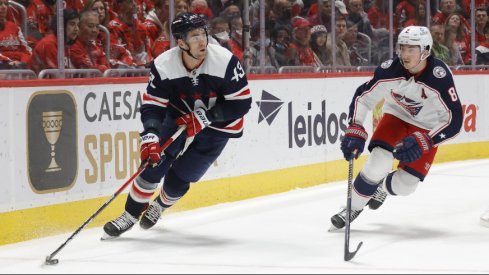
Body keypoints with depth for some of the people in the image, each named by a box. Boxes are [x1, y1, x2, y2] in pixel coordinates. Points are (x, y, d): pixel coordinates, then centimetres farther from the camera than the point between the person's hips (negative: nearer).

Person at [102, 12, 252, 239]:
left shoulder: (225, 61, -28)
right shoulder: (163, 65, -21)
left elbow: (242, 103, -21)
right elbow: (152, 105, -17)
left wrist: (206, 116, -29)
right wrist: (150, 136, -34)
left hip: (217, 125, -2)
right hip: (179, 118, 2)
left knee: (178, 180, -3)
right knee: (153, 163, -12)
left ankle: (159, 206, 32)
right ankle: (130, 215, 8)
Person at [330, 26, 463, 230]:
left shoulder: (439, 77, -33)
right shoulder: (390, 70, -26)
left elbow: (453, 121, -32)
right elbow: (363, 97, -15)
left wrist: (422, 142, -42)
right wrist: (354, 132, -27)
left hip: (427, 126, -1)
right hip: (396, 115, 1)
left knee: (405, 184, -7)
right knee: (379, 163, -22)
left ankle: (383, 187, 30)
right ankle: (353, 207, 1)